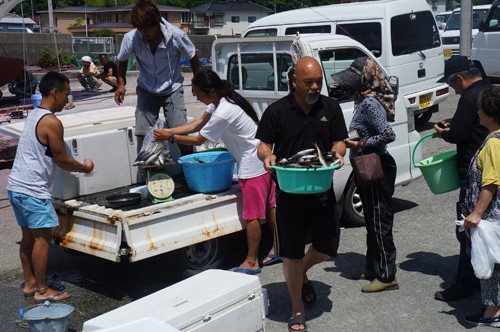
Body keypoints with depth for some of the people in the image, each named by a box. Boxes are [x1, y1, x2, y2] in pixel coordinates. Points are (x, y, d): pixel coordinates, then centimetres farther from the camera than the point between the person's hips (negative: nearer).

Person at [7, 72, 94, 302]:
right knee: (42, 237, -1)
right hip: (32, 190, -9)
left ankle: (30, 283, 25)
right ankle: (41, 290, 7)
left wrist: (79, 166, 20)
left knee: (28, 236, 16)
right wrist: (85, 168, 5)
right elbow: (61, 160, -11)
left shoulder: (34, 115, 13)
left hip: (16, 186, 9)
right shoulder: (52, 122, -16)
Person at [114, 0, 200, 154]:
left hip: (172, 89, -1)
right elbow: (121, 60, 3)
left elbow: (192, 56, -3)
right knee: (142, 134, -4)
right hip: (146, 91, 2)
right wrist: (121, 84, -5)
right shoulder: (131, 38, -20)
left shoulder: (176, 35, -23)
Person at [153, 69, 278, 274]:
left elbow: (198, 140, -15)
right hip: (263, 160, 10)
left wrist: (170, 138, -4)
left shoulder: (223, 114, -26)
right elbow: (199, 123, 12)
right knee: (270, 207, 17)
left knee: (253, 215, 0)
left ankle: (251, 262, 11)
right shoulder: (221, 101, 4)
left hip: (253, 167, -10)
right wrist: (169, 131, 6)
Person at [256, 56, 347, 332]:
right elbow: (263, 145, -1)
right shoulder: (277, 111, -6)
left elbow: (339, 141, 6)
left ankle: (302, 273, 44)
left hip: (322, 190, 3)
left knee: (327, 246, 10)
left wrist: (337, 153, -17)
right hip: (289, 192, -3)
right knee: (292, 252, 6)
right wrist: (267, 156, -24)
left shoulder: (330, 107, 3)